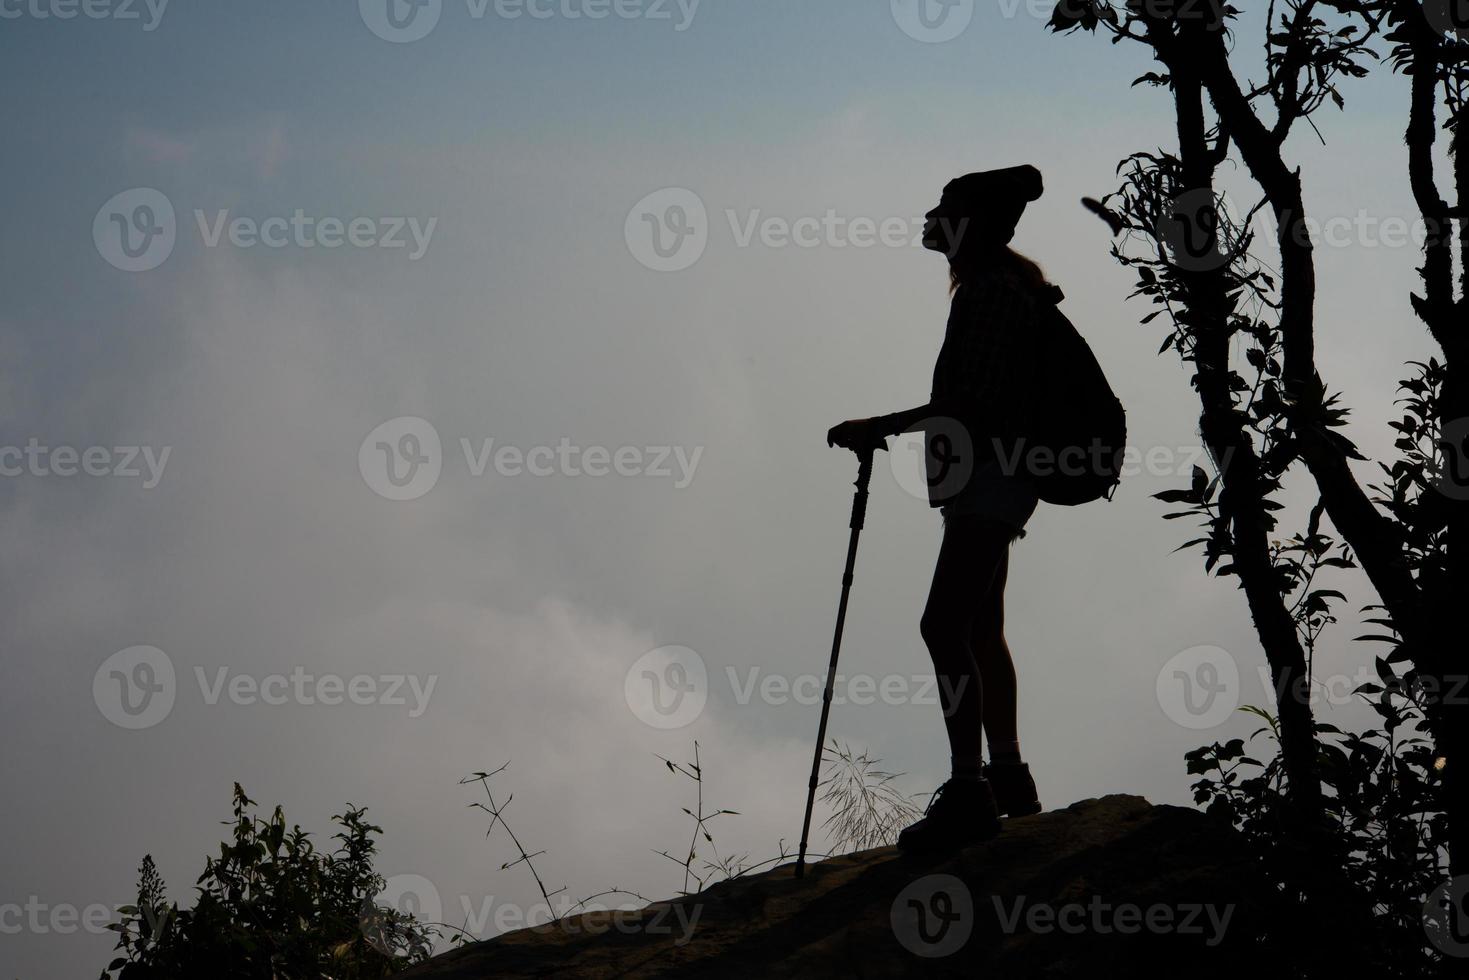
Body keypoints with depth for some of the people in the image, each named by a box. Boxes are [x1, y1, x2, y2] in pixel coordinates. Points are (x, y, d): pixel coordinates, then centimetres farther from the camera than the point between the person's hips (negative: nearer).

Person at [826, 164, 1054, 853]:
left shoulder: (993, 288, -15)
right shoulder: (1008, 283, 18)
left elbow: (976, 401, -23)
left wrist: (882, 428, -20)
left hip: (988, 476, -12)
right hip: (991, 481, 12)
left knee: (944, 625, -17)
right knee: (980, 629, 18)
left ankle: (968, 790, -21)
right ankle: (1007, 777, 26)